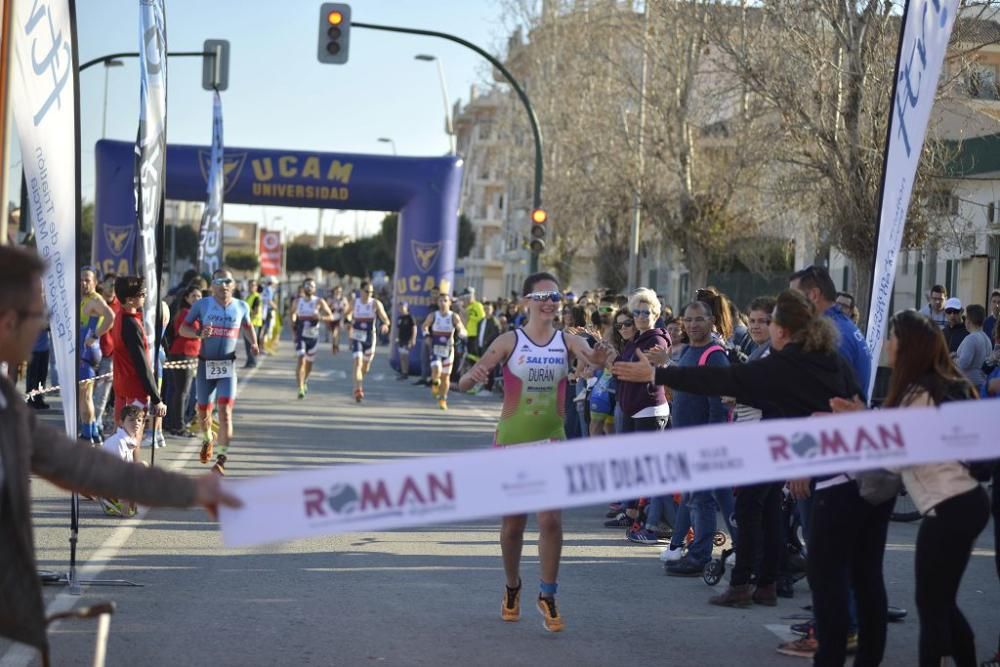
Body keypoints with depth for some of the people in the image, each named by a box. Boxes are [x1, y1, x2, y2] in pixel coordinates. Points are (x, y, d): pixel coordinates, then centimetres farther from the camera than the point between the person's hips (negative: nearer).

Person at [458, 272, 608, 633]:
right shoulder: (510, 341, -6)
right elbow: (465, 383, -11)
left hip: (551, 441, 1)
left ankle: (547, 596, 1)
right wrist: (471, 376, -34)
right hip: (512, 440, 0)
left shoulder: (567, 341, -1)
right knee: (513, 522, 10)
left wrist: (599, 357, -46)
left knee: (551, 519, -12)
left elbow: (592, 356, -23)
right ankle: (512, 589, 32)